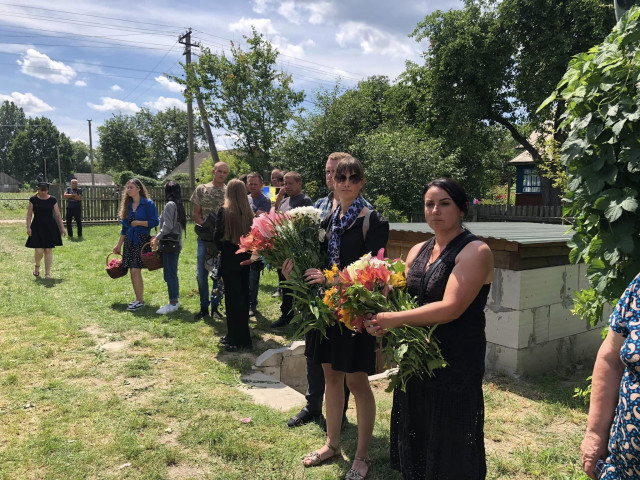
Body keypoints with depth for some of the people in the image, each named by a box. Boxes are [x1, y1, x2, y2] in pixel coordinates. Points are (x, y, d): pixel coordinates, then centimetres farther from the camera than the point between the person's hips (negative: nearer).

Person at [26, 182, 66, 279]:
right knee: (39, 251, -7)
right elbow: (29, 214, 2)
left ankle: (47, 273, 9)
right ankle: (37, 266, 25)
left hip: (50, 227, 1)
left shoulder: (53, 200, 2)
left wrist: (62, 227, 4)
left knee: (48, 250, 0)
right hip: (37, 227, -1)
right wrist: (28, 227, -6)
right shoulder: (33, 199, 1)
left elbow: (58, 214, 6)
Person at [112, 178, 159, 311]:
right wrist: (119, 244, 17)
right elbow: (124, 227, 17)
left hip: (141, 240, -6)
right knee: (133, 272, 7)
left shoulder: (148, 204, -5)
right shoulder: (127, 205, 13)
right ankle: (139, 299, 18)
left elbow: (154, 222, -10)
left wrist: (138, 222, -14)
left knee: (135, 271, -12)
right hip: (129, 240, 7)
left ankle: (140, 301, -3)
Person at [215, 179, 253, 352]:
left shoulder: (224, 211, -12)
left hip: (229, 260, -4)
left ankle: (236, 340, 7)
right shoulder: (249, 213, -1)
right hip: (245, 259, 5)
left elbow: (218, 236, -9)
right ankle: (238, 336, 26)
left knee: (232, 298, 2)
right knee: (243, 296, 14)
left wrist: (222, 249, 9)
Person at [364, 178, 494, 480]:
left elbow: (449, 308, -22)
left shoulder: (475, 251, -13)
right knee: (415, 445, 20)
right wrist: (379, 319, -13)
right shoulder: (418, 251, 9)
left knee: (450, 455, 9)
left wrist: (394, 320, -19)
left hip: (455, 366, -6)